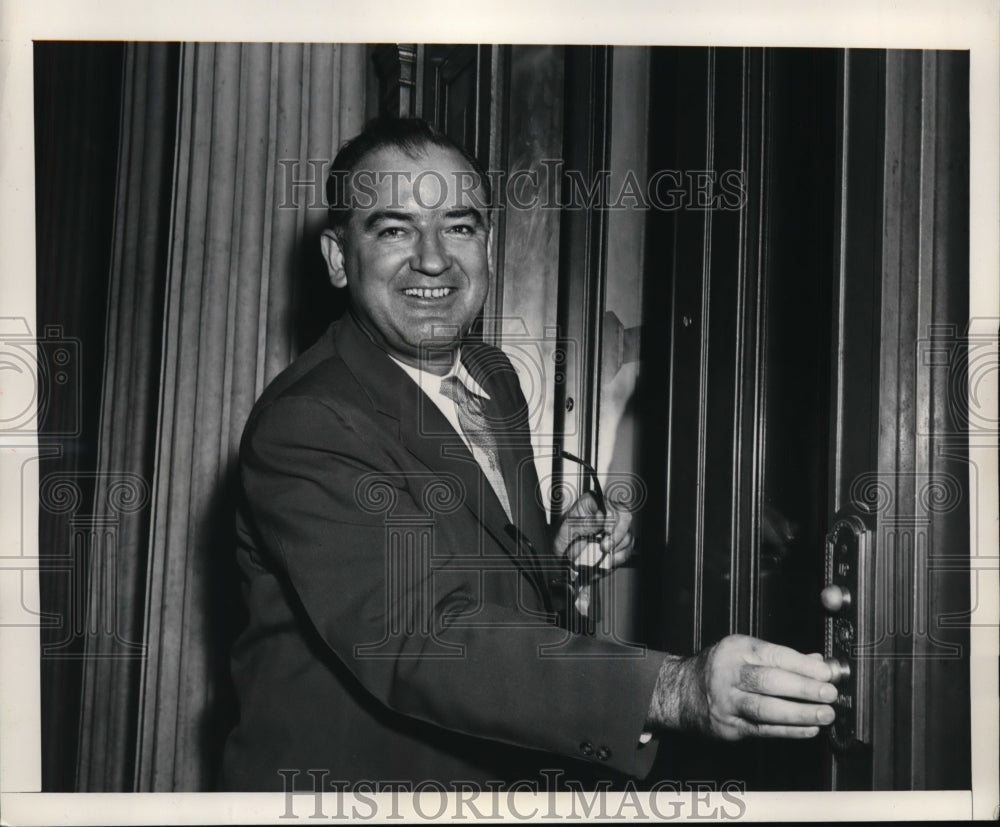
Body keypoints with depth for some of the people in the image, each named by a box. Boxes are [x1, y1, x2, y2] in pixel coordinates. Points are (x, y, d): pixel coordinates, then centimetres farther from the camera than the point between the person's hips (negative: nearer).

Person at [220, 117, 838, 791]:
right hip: (346, 785, -6)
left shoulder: (496, 377, 0)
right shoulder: (304, 424, -25)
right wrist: (676, 689, -42)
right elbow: (416, 642, -34)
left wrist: (561, 563, -11)